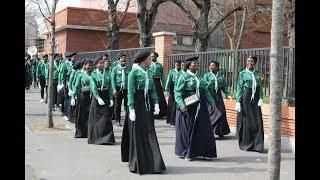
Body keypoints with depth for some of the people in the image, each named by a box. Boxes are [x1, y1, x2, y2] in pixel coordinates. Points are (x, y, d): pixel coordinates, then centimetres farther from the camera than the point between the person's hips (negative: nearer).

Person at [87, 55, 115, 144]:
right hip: (96, 96, -2)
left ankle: (107, 138, 4)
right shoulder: (93, 74, -4)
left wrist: (111, 99, -1)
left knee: (106, 117, -2)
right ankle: (95, 137, 16)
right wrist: (98, 98, -20)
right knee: (95, 118, 4)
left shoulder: (107, 73, 5)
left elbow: (110, 87, 6)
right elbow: (93, 88, -11)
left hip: (106, 96, 2)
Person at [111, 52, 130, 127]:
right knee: (117, 105, 5)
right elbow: (113, 79, -1)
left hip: (127, 89, 2)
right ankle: (118, 120, 14)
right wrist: (114, 89, -10)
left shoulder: (128, 68, 10)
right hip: (119, 89, -1)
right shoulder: (115, 68, 4)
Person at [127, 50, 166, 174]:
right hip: (138, 104, -6)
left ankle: (152, 163, 12)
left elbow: (153, 90, 13)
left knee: (150, 133, 6)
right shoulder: (134, 73, -8)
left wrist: (156, 104, 0)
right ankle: (138, 164, 11)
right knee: (138, 134, 1)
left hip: (148, 105, 6)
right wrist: (131, 109, -17)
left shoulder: (149, 73, 12)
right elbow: (130, 92, -11)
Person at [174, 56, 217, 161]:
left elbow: (205, 92, 17)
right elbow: (178, 92, -11)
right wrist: (182, 105, -23)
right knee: (188, 130, 1)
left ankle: (200, 152, 13)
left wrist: (212, 104, 11)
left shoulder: (198, 78, 14)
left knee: (203, 129, 4)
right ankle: (186, 153, 14)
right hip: (188, 107, -6)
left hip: (200, 107, 6)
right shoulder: (184, 77, -5)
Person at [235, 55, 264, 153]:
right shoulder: (243, 73, 2)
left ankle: (257, 145, 5)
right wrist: (238, 101, -8)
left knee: (258, 121, -2)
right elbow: (239, 88, -1)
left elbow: (260, 87, 12)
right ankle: (246, 144, 11)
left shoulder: (257, 73, 12)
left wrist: (260, 98, -2)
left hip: (256, 98, 3)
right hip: (246, 98, -3)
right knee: (246, 121, -1)